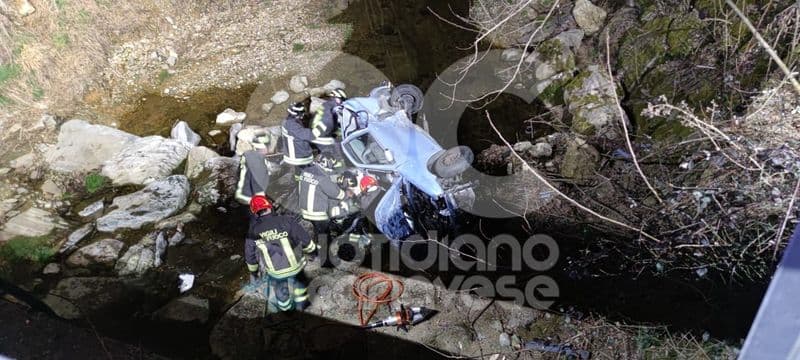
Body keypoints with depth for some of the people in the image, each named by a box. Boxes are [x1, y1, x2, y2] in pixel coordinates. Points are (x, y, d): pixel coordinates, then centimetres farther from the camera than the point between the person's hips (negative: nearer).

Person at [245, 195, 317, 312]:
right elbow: (305, 239, -11)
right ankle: (301, 303, 46)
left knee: (279, 288, 30)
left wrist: (253, 271, 19)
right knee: (298, 281, 30)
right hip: (294, 266, -1)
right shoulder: (287, 221, -21)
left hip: (275, 272, 1)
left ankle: (285, 308, 50)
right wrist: (312, 250, 9)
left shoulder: (253, 232, -13)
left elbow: (250, 256, 1)